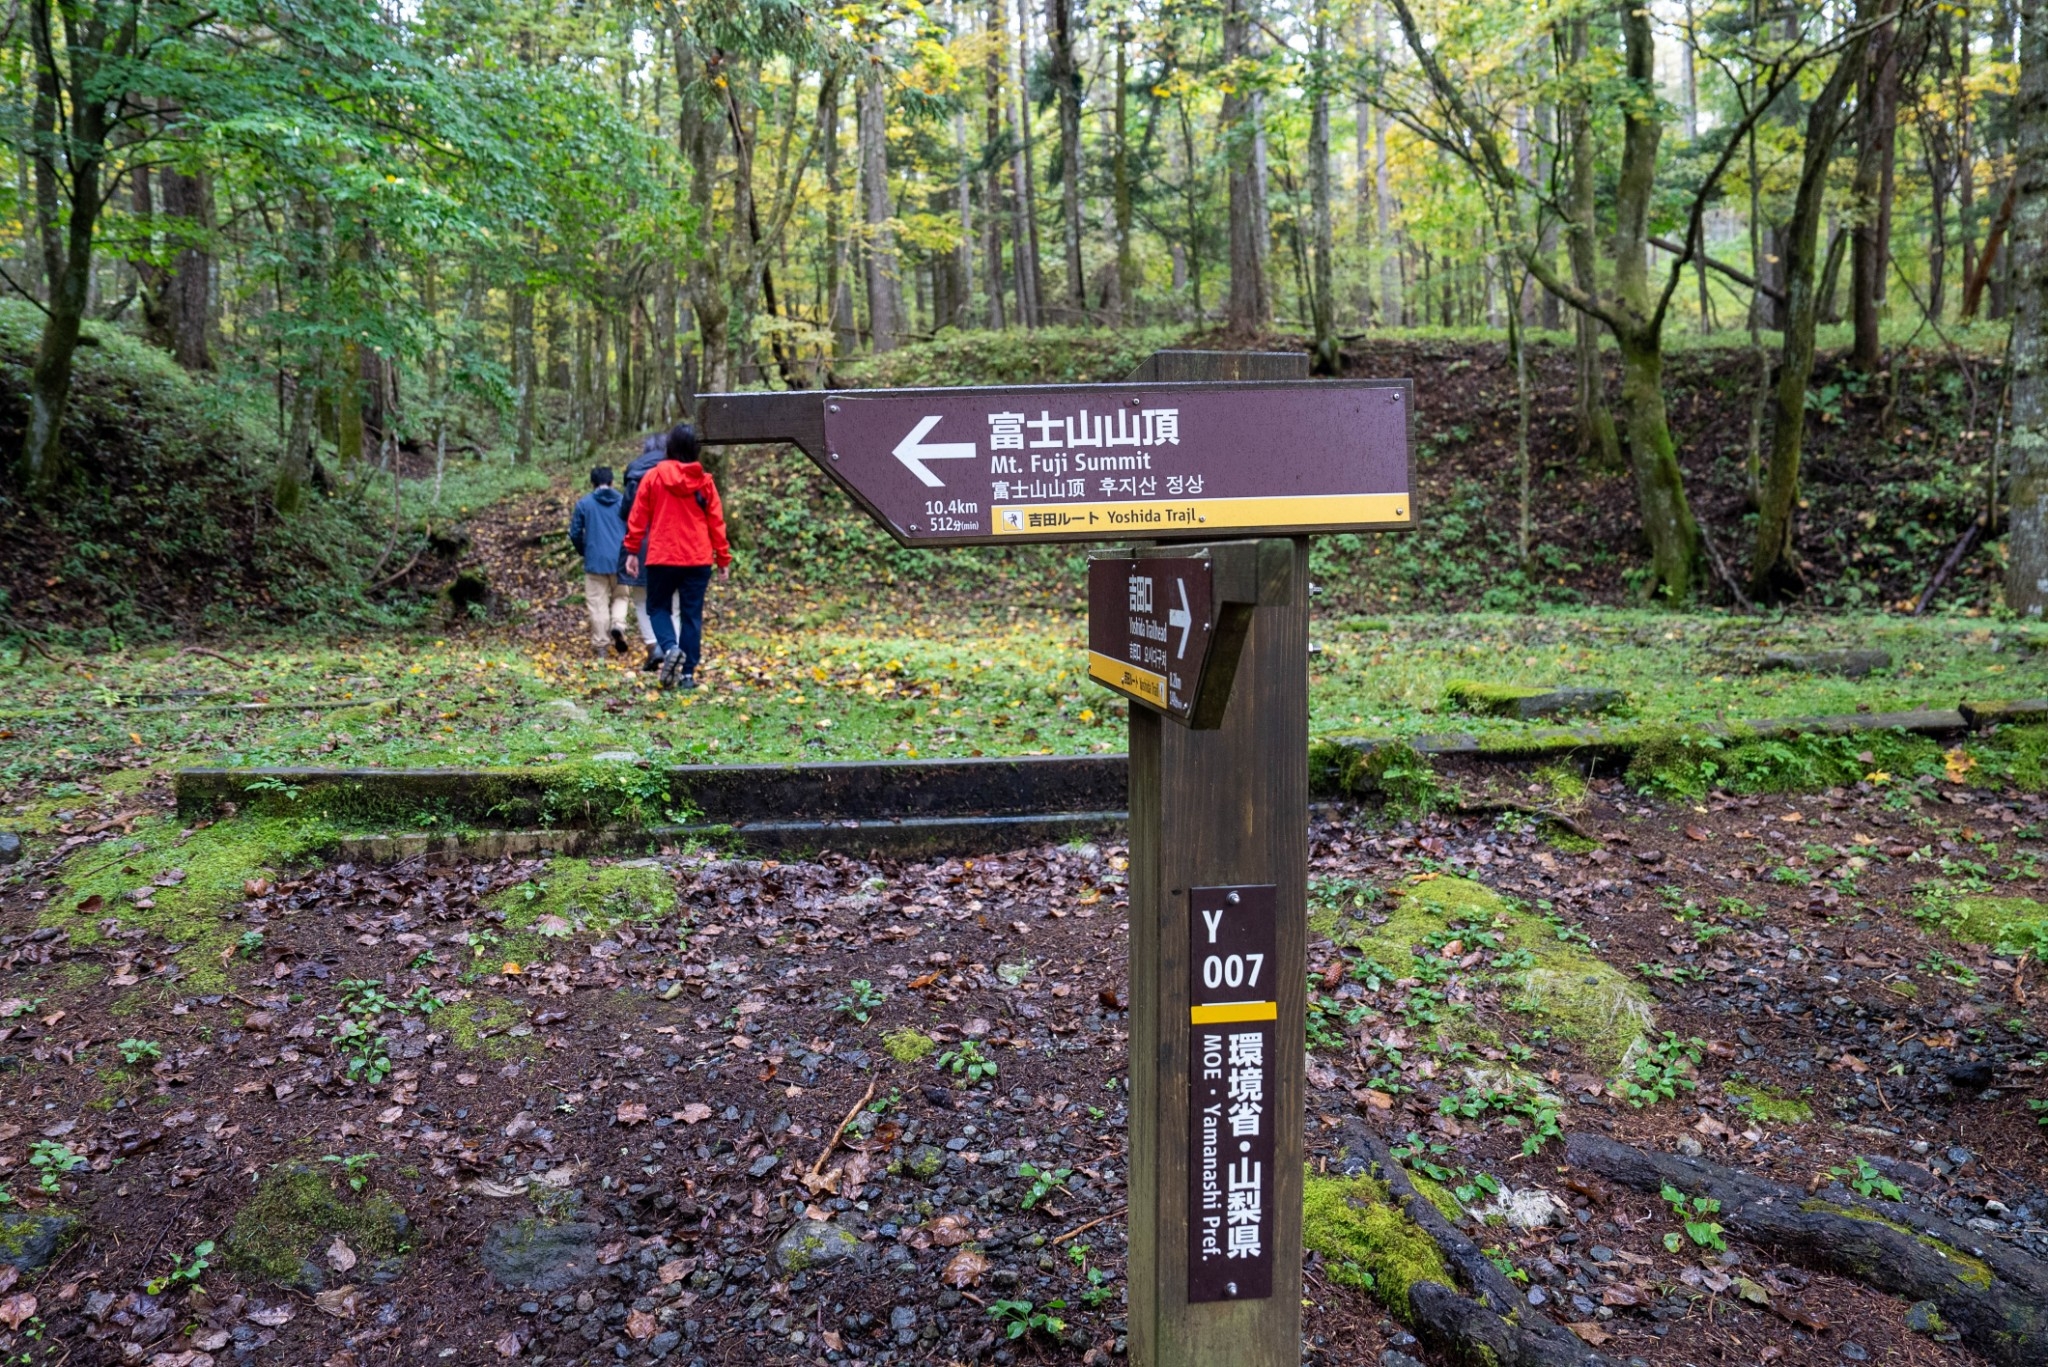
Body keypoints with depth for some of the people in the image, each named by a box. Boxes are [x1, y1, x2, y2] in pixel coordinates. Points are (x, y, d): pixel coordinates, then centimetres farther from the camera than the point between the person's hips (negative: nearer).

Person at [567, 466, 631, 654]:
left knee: (598, 604, 5)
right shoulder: (623, 502, 2)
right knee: (620, 596, 16)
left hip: (595, 561, -1)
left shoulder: (584, 503, 1)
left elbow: (575, 533, 3)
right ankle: (618, 624, -10)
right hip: (620, 560, 1)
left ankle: (601, 644, 4)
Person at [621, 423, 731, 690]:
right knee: (692, 614, 7)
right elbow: (716, 522, 3)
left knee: (657, 606, 14)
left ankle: (670, 647, -13)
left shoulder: (654, 477, -3)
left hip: (662, 557, -1)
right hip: (698, 559, 1)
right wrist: (723, 558, 9)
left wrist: (632, 551, 7)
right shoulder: (705, 481, 1)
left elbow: (638, 517, -1)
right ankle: (688, 672, 5)